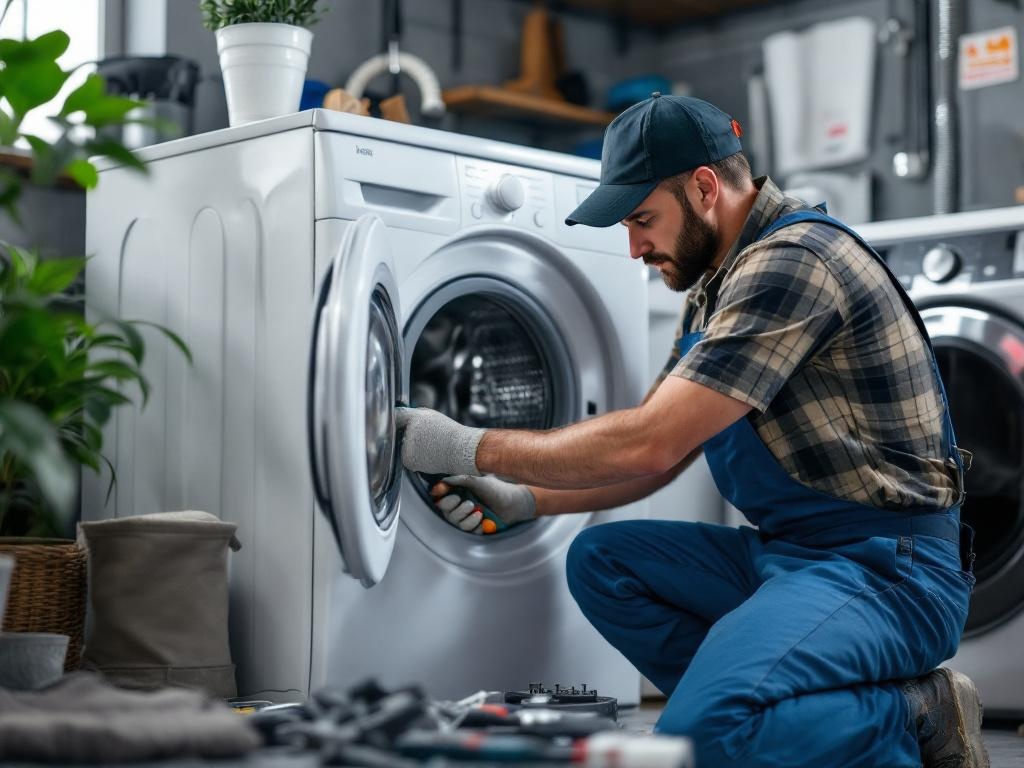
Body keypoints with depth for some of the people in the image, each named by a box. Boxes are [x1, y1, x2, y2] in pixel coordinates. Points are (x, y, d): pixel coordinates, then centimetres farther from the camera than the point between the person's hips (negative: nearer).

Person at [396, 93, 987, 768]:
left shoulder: (794, 262, -17)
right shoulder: (714, 289, 15)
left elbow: (648, 444, -21)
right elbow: (660, 457, 20)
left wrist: (472, 448, -12)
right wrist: (523, 501, 8)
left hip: (885, 565, -10)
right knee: (600, 559, 6)